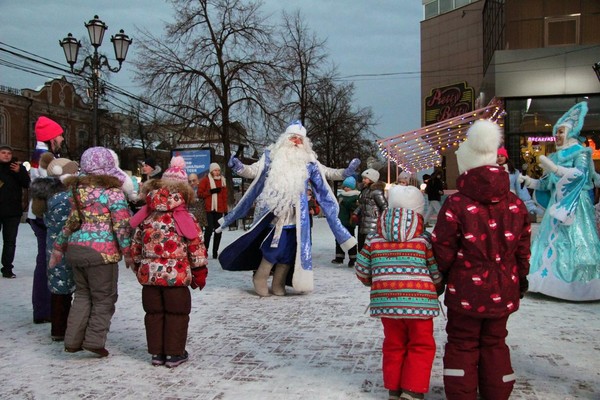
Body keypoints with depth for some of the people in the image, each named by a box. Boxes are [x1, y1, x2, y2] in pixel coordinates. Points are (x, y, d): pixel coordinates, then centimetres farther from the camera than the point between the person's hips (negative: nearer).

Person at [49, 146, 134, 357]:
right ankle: (94, 341, 5)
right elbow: (121, 226, -12)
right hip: (102, 252, -6)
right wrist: (128, 253, -4)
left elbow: (71, 222, 12)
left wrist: (58, 247, 21)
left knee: (82, 294, 18)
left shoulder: (76, 188, 9)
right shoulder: (112, 191, -9)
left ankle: (73, 340, 18)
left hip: (75, 248, 6)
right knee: (104, 298, 7)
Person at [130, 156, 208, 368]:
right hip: (177, 275, -4)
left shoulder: (146, 217, 4)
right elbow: (196, 248, -6)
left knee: (154, 313, 14)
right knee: (177, 313, 8)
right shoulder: (186, 219, -8)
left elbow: (136, 246, 9)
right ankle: (174, 353, 14)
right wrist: (199, 273, 5)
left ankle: (157, 352, 21)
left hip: (149, 273, 4)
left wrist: (139, 267, 22)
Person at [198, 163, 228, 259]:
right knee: (209, 229, -12)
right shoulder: (205, 180, 1)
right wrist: (210, 191, -14)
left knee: (218, 230, 5)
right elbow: (200, 193, -1)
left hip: (219, 209, 4)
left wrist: (225, 209, 10)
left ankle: (215, 251, 13)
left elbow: (225, 196, 13)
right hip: (209, 209, -4)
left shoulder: (222, 181, 13)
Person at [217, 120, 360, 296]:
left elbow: (326, 173, 18)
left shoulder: (308, 161, 12)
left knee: (290, 248, 4)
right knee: (275, 246, -12)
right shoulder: (271, 156, 4)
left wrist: (345, 172, 7)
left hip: (296, 213, 4)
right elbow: (253, 171, 2)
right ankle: (260, 278, 8)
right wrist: (239, 168, -17)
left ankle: (278, 284, 16)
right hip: (275, 211, -4)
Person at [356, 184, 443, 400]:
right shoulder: (424, 239, -4)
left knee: (393, 345, 17)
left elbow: (362, 271, 6)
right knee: (421, 345, 11)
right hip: (418, 301, -3)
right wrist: (438, 288, 20)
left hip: (386, 301, 3)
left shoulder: (374, 239, 3)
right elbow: (436, 271, -1)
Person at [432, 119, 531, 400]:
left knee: (462, 345, 10)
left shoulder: (456, 204, -17)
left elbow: (443, 250, -12)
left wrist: (441, 274, 6)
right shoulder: (515, 204, -2)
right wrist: (520, 279, 21)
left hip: (466, 292, -4)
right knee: (495, 343, 17)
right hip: (503, 292, 4)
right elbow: (523, 249, 6)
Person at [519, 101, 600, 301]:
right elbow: (546, 184, 18)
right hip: (556, 206, 7)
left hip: (574, 207, -7)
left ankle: (579, 286, -7)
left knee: (574, 243, -11)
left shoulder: (580, 153, 1)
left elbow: (579, 173, -17)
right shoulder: (555, 156, 18)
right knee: (553, 242, 2)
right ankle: (553, 280, 5)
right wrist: (528, 181, 4)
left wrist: (553, 168, -23)